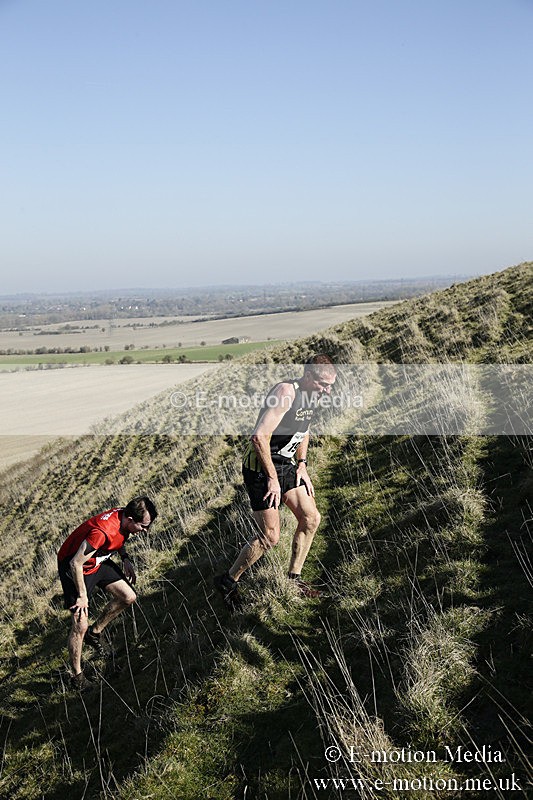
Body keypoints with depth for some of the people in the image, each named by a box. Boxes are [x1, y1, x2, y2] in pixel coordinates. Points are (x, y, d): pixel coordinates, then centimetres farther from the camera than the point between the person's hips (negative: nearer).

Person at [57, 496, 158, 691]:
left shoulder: (123, 518, -13)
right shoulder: (103, 531, -39)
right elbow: (76, 563, -31)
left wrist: (126, 559, -2)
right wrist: (82, 596, -21)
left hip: (99, 561, 8)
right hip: (75, 566, -8)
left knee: (128, 597, 1)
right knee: (80, 625, -9)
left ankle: (94, 632, 20)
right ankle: (77, 676, 8)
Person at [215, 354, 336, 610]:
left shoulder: (311, 396, 5)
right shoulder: (286, 391, -24)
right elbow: (260, 436, -30)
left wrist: (301, 466, 13)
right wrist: (272, 479, -25)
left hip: (285, 465, 9)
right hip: (261, 467, -9)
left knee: (311, 518, 7)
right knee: (270, 536, -7)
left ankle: (294, 578, 22)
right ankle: (228, 581, 10)